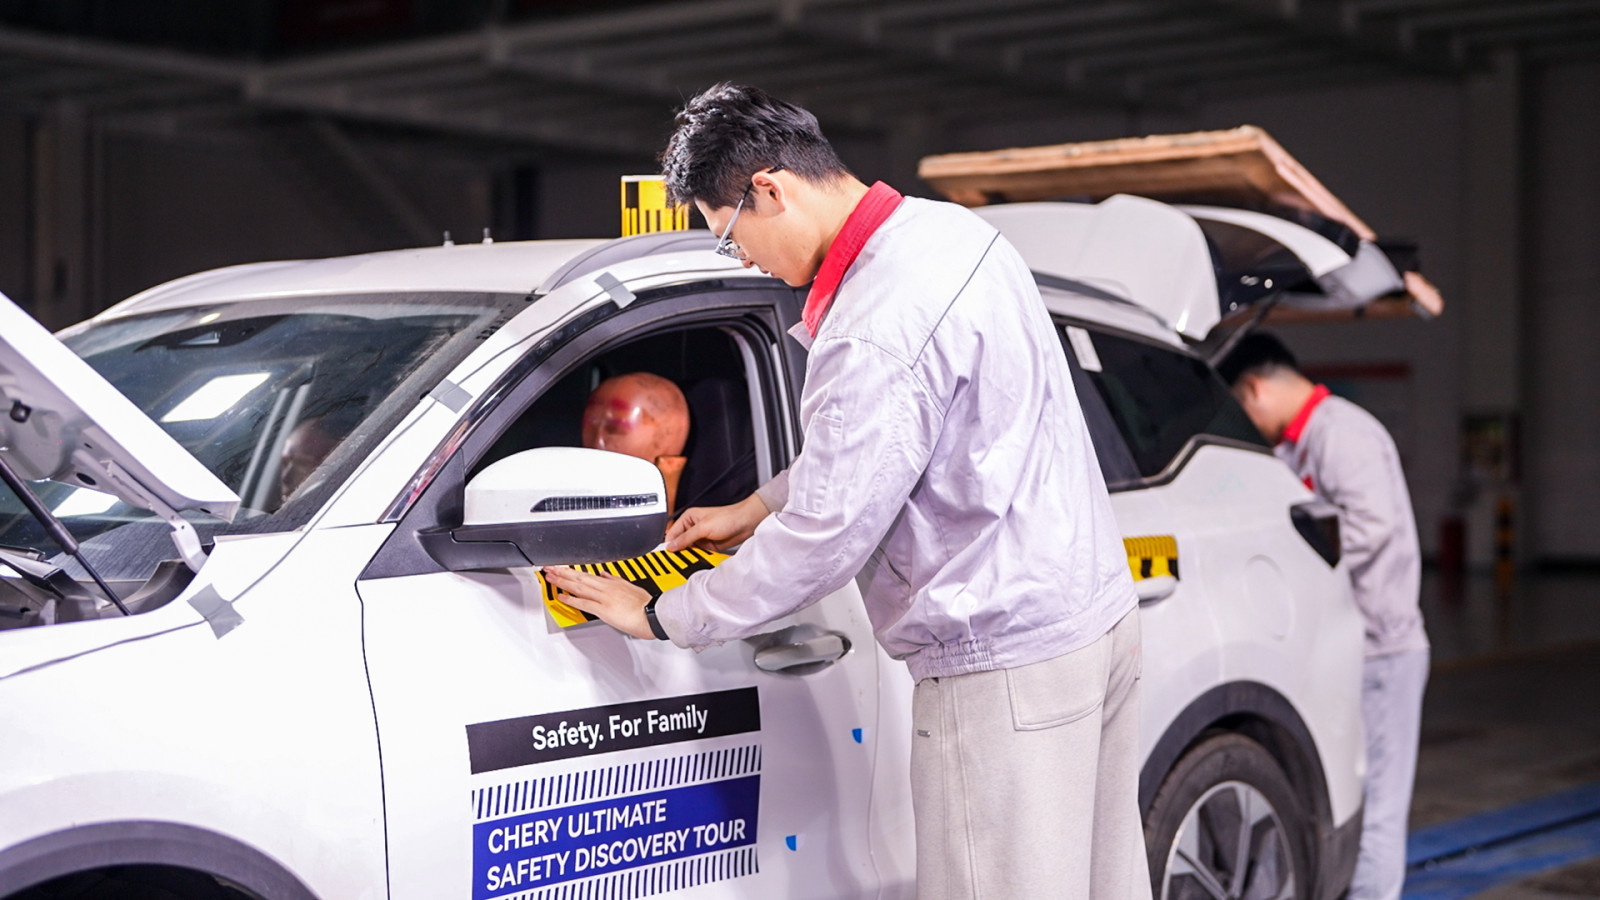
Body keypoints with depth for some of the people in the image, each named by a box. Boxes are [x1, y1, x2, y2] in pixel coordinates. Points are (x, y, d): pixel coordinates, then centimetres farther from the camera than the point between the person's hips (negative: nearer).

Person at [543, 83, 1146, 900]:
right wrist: (761, 505, 24)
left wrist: (662, 617, -9)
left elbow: (825, 535, -20)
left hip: (1003, 663, -10)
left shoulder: (877, 332, -24)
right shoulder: (949, 231, 8)